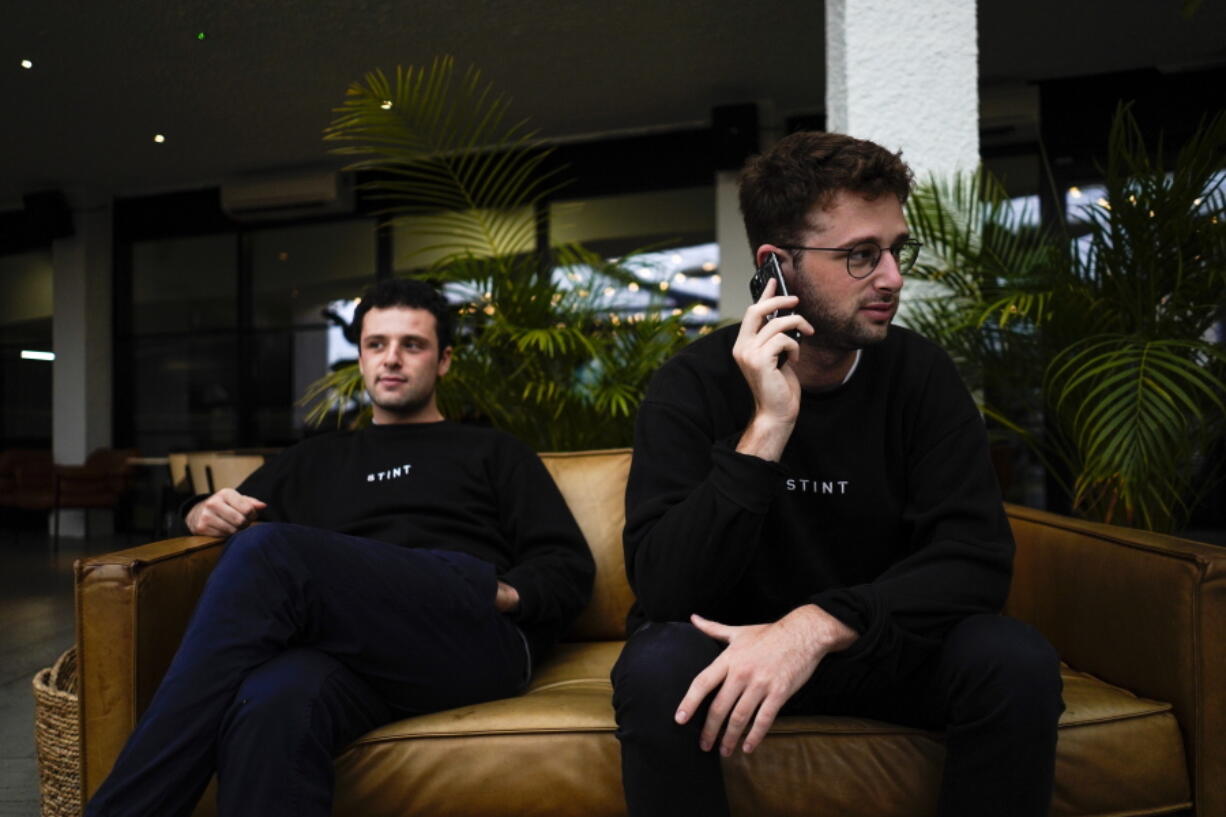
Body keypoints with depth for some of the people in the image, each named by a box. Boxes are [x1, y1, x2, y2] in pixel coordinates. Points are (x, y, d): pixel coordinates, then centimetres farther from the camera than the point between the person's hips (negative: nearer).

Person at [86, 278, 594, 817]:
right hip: (357, 644, 2)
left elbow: (570, 568, 15)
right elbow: (208, 515, 34)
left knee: (268, 550, -28)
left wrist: (500, 595, -7)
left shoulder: (492, 452, 25)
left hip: (476, 635, -2)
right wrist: (208, 514, 8)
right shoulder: (316, 460, 34)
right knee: (269, 711, -39)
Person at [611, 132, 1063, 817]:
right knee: (657, 670, -33)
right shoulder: (694, 385, -13)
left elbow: (977, 554, -15)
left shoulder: (920, 373, -6)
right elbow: (665, 587, -22)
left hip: (882, 644, 3)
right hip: (734, 648, -2)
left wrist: (820, 625, -31)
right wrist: (767, 428, -32)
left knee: (1019, 663, -24)